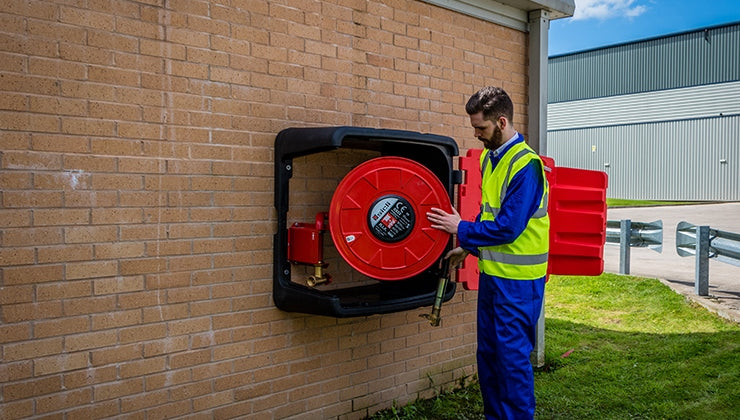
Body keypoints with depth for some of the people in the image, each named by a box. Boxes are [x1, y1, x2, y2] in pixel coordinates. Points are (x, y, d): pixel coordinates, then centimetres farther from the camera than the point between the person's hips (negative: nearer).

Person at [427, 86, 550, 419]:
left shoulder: (525, 164, -19)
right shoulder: (488, 158, 8)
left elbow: (507, 227, -23)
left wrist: (461, 229, -12)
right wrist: (468, 248, 12)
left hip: (517, 280, -8)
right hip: (491, 272, 9)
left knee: (512, 356, 1)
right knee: (487, 353, 16)